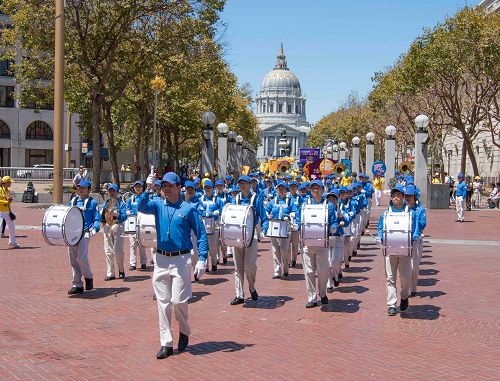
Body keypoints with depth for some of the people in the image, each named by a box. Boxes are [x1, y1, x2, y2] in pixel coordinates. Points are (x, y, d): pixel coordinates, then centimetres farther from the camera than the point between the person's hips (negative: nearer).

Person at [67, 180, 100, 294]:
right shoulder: (73, 201, 16)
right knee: (73, 260, 5)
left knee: (81, 258, -17)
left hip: (84, 233, -5)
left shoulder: (92, 203, 1)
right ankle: (77, 285, 14)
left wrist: (94, 229, -18)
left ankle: (88, 277, 9)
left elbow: (97, 219, -1)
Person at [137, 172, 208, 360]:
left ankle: (184, 331, 22)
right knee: (163, 302, 4)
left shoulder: (188, 209, -1)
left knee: (178, 300, -7)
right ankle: (166, 343, 11)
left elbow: (201, 234, -1)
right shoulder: (158, 205, 7)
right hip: (161, 260, 3)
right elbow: (141, 207, -13)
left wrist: (202, 260, -9)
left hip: (181, 260, -3)